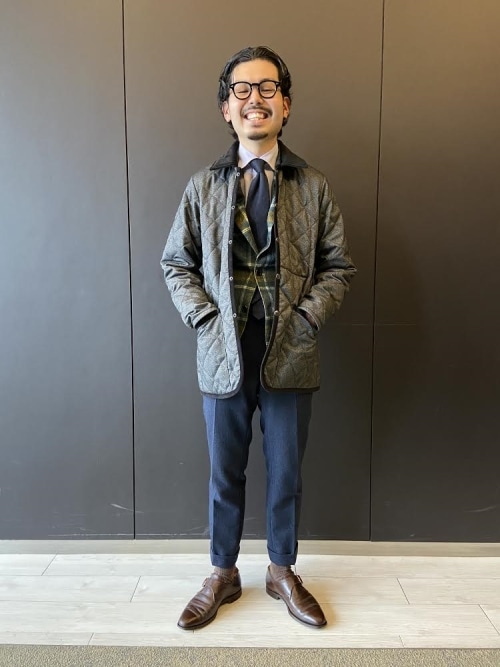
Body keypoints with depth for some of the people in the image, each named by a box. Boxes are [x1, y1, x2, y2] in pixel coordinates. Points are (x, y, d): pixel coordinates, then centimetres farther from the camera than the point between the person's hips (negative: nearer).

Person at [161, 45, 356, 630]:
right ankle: (223, 575, 35)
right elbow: (175, 264, 6)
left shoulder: (313, 187, 3)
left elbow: (337, 267, 4)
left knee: (285, 474, 13)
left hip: (290, 356, 0)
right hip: (223, 356, 0)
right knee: (224, 474, 14)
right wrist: (206, 320, -7)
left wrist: (305, 319, -10)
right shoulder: (202, 187, 4)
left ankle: (282, 572, 36)